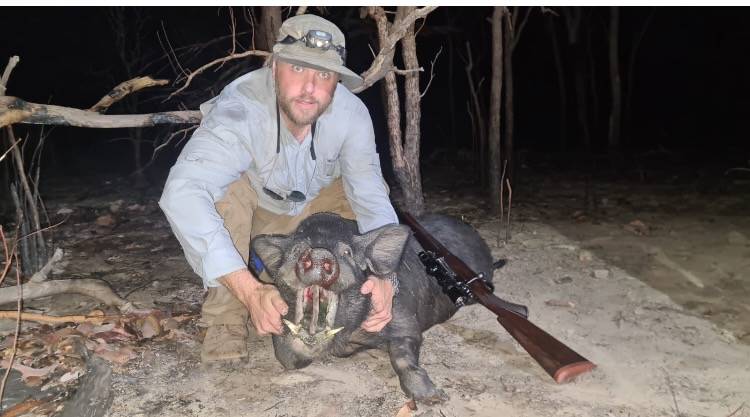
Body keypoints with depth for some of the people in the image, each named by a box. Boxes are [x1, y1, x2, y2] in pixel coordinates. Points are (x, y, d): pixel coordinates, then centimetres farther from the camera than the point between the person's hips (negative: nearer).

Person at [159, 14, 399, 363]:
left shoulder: (352, 113, -26)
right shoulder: (239, 109, -37)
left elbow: (372, 199, -24)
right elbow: (180, 193, -51)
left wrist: (385, 276, -43)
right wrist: (250, 291, -60)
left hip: (308, 213, 4)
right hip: (245, 213, -4)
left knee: (372, 187, -15)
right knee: (225, 187, -33)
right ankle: (225, 320, -21)